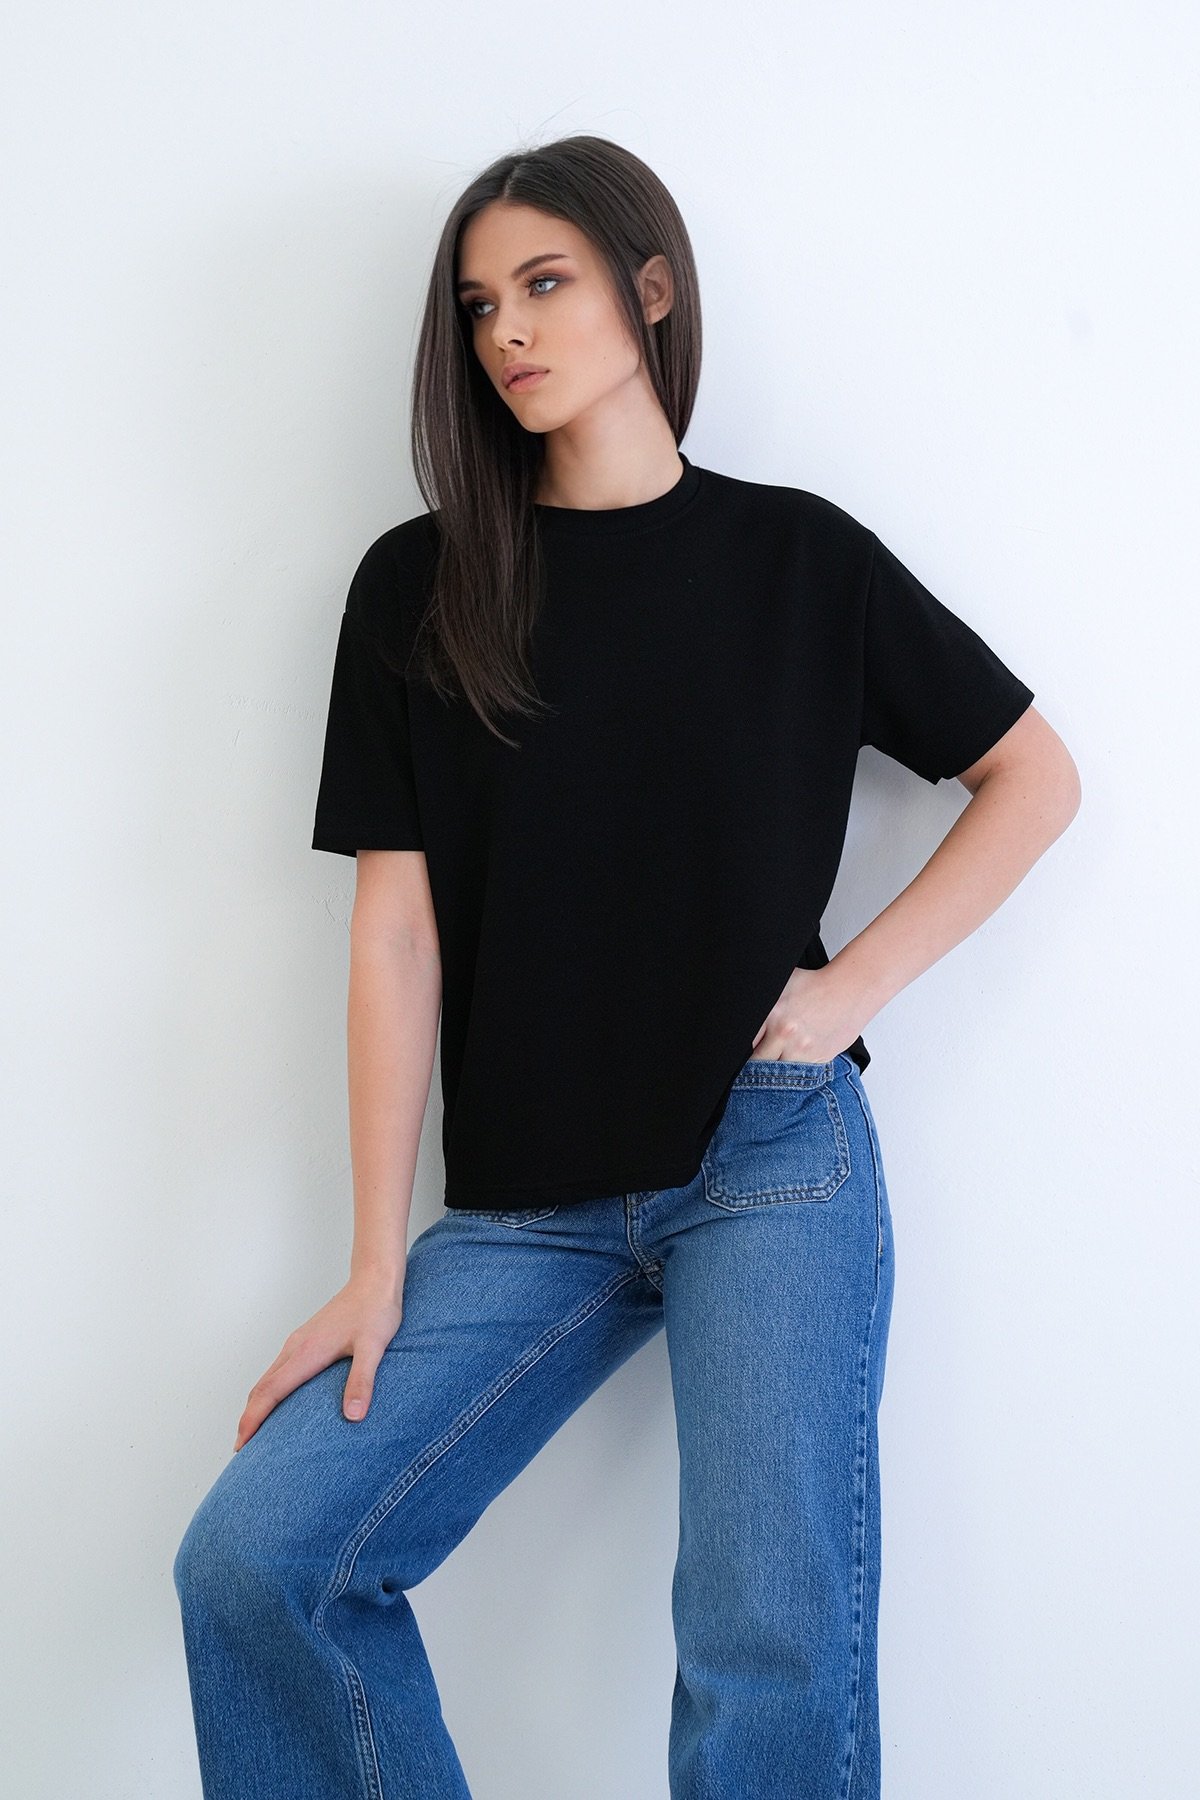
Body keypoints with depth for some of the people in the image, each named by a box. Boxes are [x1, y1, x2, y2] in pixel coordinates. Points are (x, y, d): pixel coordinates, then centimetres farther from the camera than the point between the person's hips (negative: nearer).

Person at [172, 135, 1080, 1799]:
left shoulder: (798, 556, 4)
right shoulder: (419, 587, 5)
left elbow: (1036, 774, 10)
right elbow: (396, 932, 1)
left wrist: (855, 988, -3)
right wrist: (378, 1266, -1)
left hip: (769, 1162, -2)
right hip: (523, 1204, 2)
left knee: (776, 1649, -10)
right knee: (250, 1560, -8)